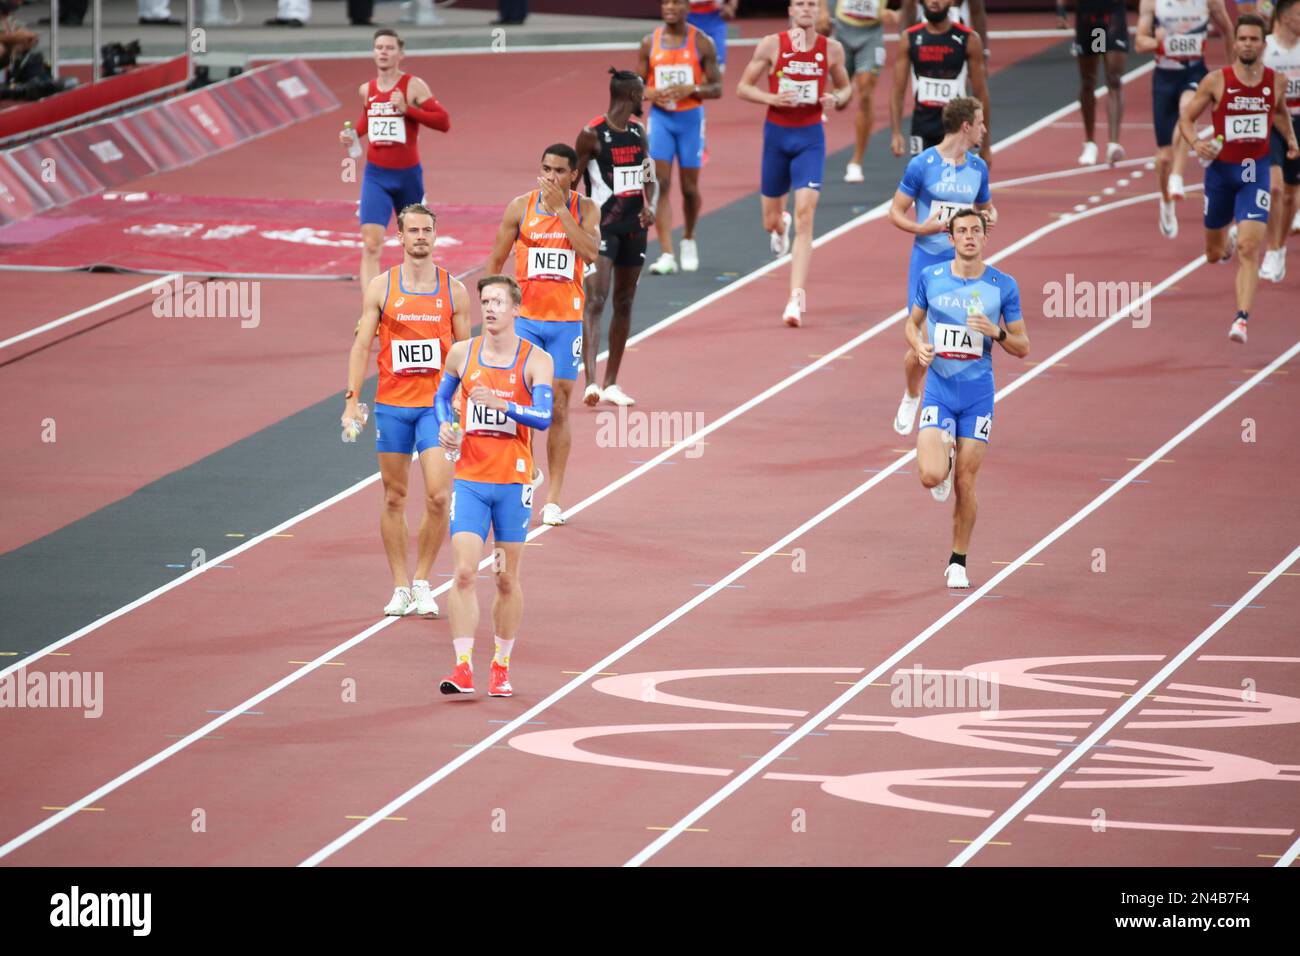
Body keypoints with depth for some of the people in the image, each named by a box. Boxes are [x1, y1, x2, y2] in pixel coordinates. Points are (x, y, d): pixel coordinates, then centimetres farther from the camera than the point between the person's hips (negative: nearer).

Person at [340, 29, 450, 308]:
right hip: (375, 175, 2)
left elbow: (444, 122, -14)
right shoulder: (366, 90, 5)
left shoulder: (414, 86, -8)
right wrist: (354, 133, 6)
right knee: (370, 245, -15)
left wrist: (407, 109, -24)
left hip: (407, 175, -2)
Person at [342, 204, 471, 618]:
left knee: (438, 497, -11)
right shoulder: (381, 287, 2)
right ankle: (400, 588, 13)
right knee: (394, 498, 5)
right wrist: (352, 400, -6)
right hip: (391, 405, 1)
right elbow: (362, 345, 2)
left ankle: (422, 582, 5)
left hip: (437, 404, 0)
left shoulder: (454, 290, 3)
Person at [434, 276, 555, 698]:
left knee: (507, 578, 7)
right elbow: (443, 395, 21)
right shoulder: (461, 354, 3)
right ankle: (463, 666, -12)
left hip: (513, 481, -1)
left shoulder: (536, 360, -5)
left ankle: (501, 667, 21)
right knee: (464, 572, -11)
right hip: (469, 480, 1)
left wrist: (502, 404, -30)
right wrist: (445, 424, 0)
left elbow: (544, 417, -15)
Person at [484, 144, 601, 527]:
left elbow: (591, 252, -17)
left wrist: (560, 209, -17)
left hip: (566, 321, 0)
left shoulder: (585, 209, 1)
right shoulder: (521, 207, 1)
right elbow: (496, 260, 8)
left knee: (559, 408, 4)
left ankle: (553, 499, 10)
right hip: (523, 318, 0)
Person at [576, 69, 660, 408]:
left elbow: (650, 179, 17)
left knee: (624, 304, 11)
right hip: (602, 225, -7)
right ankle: (591, 382, -28)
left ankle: (611, 383, 19)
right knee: (595, 301, -17)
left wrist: (650, 205, -3)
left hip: (634, 226, 7)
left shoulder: (639, 132, 10)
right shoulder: (592, 135, -10)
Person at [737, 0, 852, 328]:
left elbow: (845, 88, 14)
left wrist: (836, 99, -9)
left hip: (810, 138, -1)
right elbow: (743, 88, 1)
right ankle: (780, 226, 54)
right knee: (770, 220, 13)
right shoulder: (772, 45, -4)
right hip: (777, 134, 1)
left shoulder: (832, 49, 0)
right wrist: (772, 99, -18)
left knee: (804, 217, -15)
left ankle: (797, 297, -17)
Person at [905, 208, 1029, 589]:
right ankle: (945, 453, 22)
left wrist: (996, 332, -16)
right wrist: (918, 346, -7)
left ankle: (958, 563, 17)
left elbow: (1022, 347, 3)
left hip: (978, 395, 0)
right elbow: (912, 322, 15)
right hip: (938, 390, 0)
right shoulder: (930, 278, 1)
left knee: (965, 484, 1)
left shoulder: (1003, 286, -1)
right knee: (931, 476, -16)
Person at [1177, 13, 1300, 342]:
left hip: (1256, 170, 0)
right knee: (1213, 254, 16)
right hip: (1220, 169, 0)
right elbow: (1186, 117, -3)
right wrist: (1196, 143, -20)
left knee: (1249, 248, -18)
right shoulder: (1216, 81, -9)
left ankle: (1242, 319, -21)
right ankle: (1227, 241, 55)